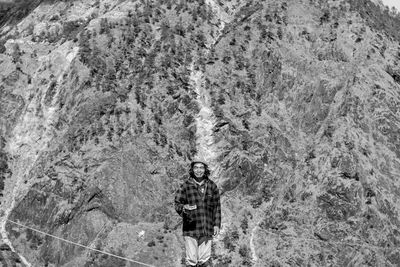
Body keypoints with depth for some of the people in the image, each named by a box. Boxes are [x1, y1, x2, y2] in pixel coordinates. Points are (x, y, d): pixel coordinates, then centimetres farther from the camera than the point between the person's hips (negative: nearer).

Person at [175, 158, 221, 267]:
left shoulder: (212, 186, 8)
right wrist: (184, 208, -22)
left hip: (207, 229, 2)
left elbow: (217, 207, 13)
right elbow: (177, 204, 0)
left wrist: (217, 224, 6)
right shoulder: (186, 186, 0)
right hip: (190, 229, -2)